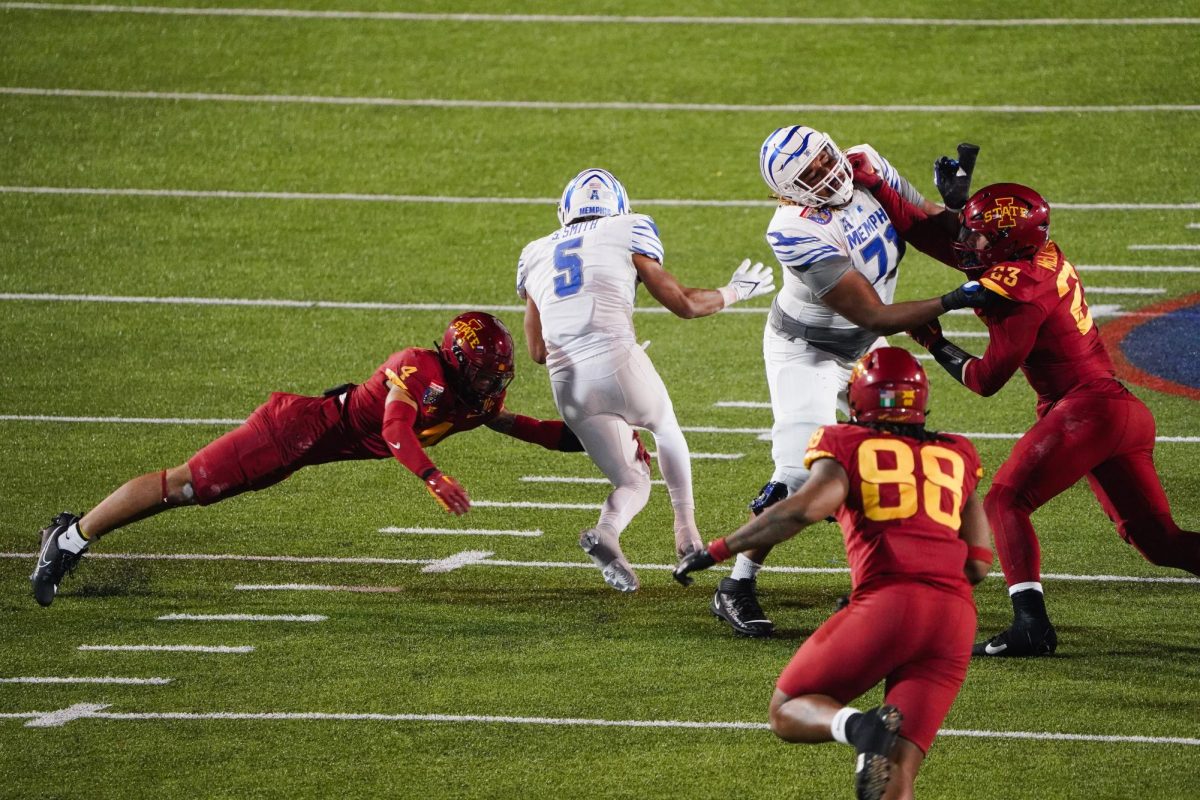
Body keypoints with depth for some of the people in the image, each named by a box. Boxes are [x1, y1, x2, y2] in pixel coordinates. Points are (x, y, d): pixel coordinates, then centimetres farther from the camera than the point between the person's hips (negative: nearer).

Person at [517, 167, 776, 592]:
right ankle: (686, 530, 23)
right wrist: (735, 292, 29)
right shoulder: (627, 234, 10)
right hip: (618, 361, -3)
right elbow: (683, 304, 12)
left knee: (632, 481, 13)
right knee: (665, 429, 30)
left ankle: (606, 532, -18)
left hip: (568, 384, 3)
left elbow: (537, 351, 25)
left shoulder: (535, 255, 22)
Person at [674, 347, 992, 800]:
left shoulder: (848, 446, 12)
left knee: (788, 713, 14)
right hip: (955, 618, 4)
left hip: (887, 605, -4)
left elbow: (806, 508, -8)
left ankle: (858, 727, -19)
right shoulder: (957, 457, 24)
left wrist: (716, 551, -1)